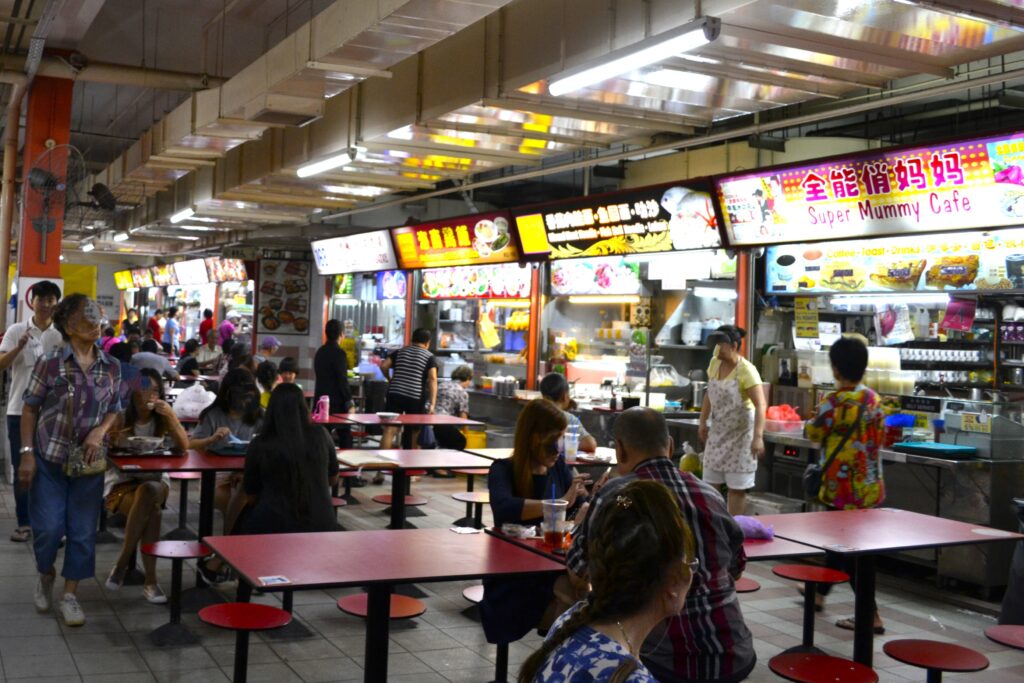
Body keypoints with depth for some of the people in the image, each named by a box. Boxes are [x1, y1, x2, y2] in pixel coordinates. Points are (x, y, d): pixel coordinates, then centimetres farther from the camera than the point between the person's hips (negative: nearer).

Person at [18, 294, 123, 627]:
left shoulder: (112, 367, -1)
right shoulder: (50, 364, -10)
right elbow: (29, 410, -5)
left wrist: (100, 432, -11)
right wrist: (27, 453, -10)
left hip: (88, 460, 3)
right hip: (49, 458, -2)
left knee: (83, 531, 5)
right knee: (48, 527, 1)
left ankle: (70, 596, 17)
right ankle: (45, 575, 31)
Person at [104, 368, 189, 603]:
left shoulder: (163, 419, 2)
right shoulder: (120, 420, -5)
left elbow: (184, 447, -12)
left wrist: (171, 416, -21)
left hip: (155, 480, 2)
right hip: (121, 482, -2)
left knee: (148, 492, -35)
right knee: (151, 510, -33)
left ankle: (122, 563, -20)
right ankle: (150, 579, -21)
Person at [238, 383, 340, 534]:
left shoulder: (259, 445, -9)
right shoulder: (321, 435, -2)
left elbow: (252, 496, 4)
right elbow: (333, 479, 14)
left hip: (274, 528, -3)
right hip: (321, 528, 3)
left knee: (245, 518, 30)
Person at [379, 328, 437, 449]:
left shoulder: (400, 351, 15)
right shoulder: (429, 356, 5)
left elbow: (384, 366, 6)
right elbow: (432, 379, -7)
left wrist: (390, 379, 25)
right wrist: (432, 404, -10)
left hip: (395, 394, 2)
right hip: (416, 398, -2)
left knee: (389, 429, -5)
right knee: (414, 432, 13)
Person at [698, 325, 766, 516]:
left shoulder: (746, 370, -20)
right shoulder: (714, 363, 1)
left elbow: (760, 405, -26)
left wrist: (758, 436, -35)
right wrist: (703, 422, 11)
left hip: (740, 433, -6)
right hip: (717, 432, 6)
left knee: (737, 486, 2)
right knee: (710, 483, 10)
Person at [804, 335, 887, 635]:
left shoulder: (835, 402, -18)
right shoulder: (874, 399, 3)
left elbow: (813, 433, -4)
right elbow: (878, 436, 11)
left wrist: (818, 416, 14)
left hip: (845, 488, -8)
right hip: (871, 485, 8)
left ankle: (871, 616, -1)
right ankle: (820, 592, 40)